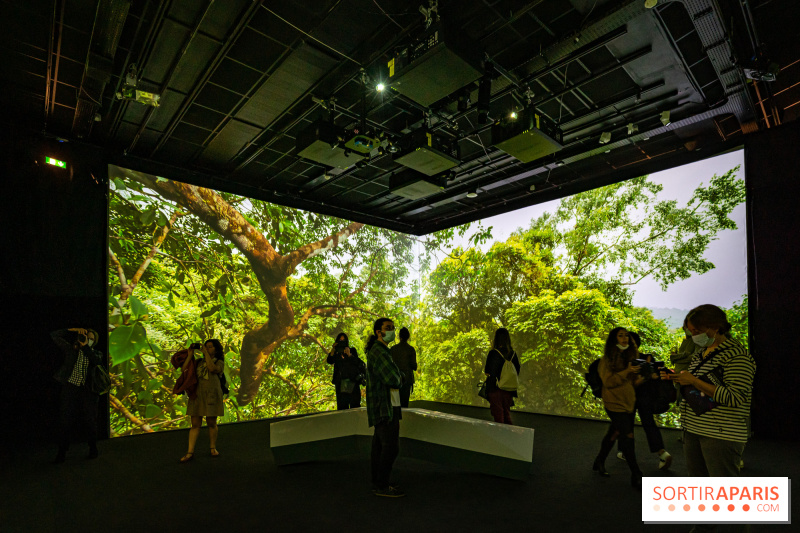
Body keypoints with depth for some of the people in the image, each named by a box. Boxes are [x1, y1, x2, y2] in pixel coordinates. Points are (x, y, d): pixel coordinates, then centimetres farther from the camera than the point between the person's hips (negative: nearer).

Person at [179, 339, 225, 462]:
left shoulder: (219, 362, 5)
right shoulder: (198, 361, 14)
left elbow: (212, 368, -17)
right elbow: (184, 370, 5)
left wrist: (206, 353, -11)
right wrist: (190, 355, 2)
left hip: (211, 395, -3)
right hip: (196, 395, 3)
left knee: (211, 423, 4)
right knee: (195, 424, 2)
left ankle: (213, 448, 21)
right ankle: (190, 452, 6)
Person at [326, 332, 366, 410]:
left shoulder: (352, 350, 8)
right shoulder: (336, 353, 13)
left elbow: (358, 363, -5)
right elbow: (330, 361, -6)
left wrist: (349, 355, -19)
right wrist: (333, 350, -20)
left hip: (352, 381, -2)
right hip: (340, 382, 2)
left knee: (355, 405, -8)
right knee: (342, 406, 0)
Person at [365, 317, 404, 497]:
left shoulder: (382, 351, 18)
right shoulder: (379, 351, -16)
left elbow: (398, 379, 18)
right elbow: (394, 380, -23)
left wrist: (398, 379, -3)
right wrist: (398, 379, -2)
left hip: (385, 407, 10)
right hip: (385, 408, -10)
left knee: (380, 445, 14)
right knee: (391, 447, -6)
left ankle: (378, 482, 23)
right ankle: (382, 486, 3)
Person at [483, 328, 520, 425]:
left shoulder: (494, 353, -14)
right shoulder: (513, 354, 0)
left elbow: (488, 372, -13)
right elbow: (517, 372, 7)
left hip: (496, 388, -5)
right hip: (509, 390, 5)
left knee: (498, 416, 5)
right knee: (507, 415, 17)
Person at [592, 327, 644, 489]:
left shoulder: (630, 356, 8)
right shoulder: (607, 359, -10)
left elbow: (633, 381, 13)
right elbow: (608, 381, -16)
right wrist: (626, 372, -25)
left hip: (629, 403, 6)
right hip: (615, 404, -6)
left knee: (613, 434, 15)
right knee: (627, 438, -6)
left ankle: (599, 463, 30)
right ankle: (636, 477, 5)